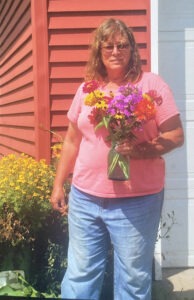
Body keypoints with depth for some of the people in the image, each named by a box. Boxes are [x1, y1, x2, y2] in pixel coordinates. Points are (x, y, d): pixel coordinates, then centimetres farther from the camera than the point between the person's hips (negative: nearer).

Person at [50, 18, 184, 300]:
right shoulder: (86, 89, 8)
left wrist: (143, 150, -23)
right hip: (84, 197, 4)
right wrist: (58, 185, 15)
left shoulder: (151, 84, -4)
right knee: (80, 274, 14)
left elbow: (176, 135, -6)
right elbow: (72, 141, 14)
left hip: (137, 201, -3)